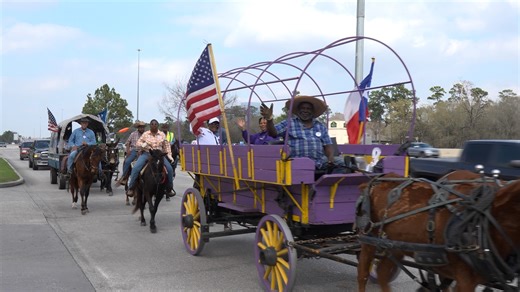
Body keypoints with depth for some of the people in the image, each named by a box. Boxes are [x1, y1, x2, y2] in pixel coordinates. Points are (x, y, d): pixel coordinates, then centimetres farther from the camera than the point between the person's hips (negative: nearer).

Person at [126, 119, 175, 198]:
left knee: (169, 168, -16)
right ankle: (131, 188, -13)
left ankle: (169, 189, 1)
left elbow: (166, 146, 14)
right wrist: (142, 145, -14)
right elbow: (138, 142, 9)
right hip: (146, 153, -1)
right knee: (135, 168, -23)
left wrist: (169, 154, 5)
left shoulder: (162, 134, 9)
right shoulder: (145, 134, 6)